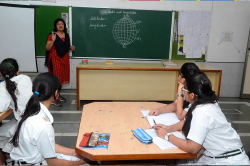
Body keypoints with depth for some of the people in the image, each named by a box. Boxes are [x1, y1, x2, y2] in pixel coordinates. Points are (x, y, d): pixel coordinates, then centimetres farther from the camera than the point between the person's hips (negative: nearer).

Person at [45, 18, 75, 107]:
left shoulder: (66, 35, 12)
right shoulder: (52, 35, -7)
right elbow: (47, 48, -12)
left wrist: (71, 47, 3)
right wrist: (52, 40, -27)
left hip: (64, 59, 7)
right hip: (55, 59, -6)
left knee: (62, 77, 11)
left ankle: (58, 95, 24)